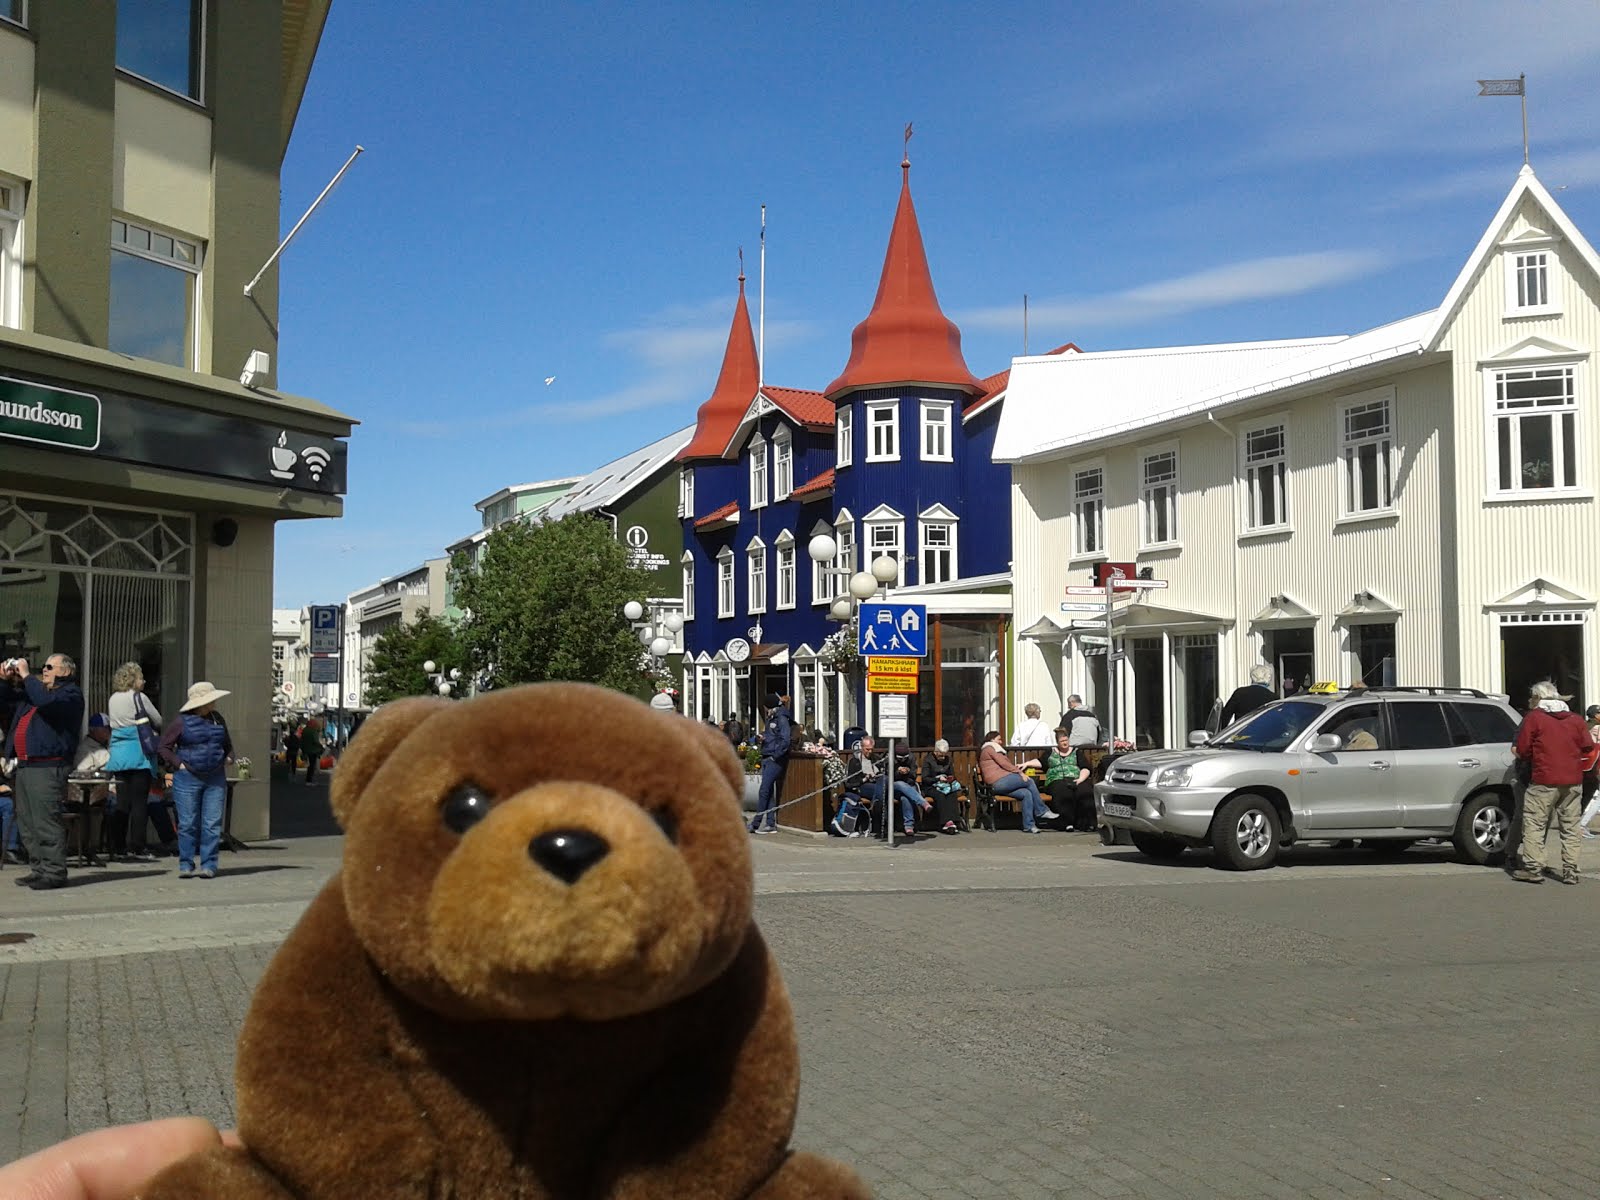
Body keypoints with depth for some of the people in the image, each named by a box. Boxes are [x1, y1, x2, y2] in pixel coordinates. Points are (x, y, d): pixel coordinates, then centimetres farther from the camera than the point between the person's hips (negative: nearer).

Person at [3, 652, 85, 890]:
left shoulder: (70, 693, -4)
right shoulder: (38, 689, 24)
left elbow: (46, 701, -24)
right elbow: (7, 696, 34)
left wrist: (26, 675, -13)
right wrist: (10, 679, 13)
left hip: (47, 767, -10)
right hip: (24, 765, 10)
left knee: (46, 822, -12)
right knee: (28, 823, 11)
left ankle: (54, 872, -10)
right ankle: (40, 869, 16)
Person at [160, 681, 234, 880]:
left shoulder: (218, 719, 11)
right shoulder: (181, 723, -4)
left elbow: (228, 744, 25)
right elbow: (164, 746, 1)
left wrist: (227, 759, 9)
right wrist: (178, 764, -7)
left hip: (215, 780, 4)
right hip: (188, 778, -4)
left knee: (212, 824, -1)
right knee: (188, 824, -1)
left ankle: (208, 865, 2)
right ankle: (186, 865, 7)